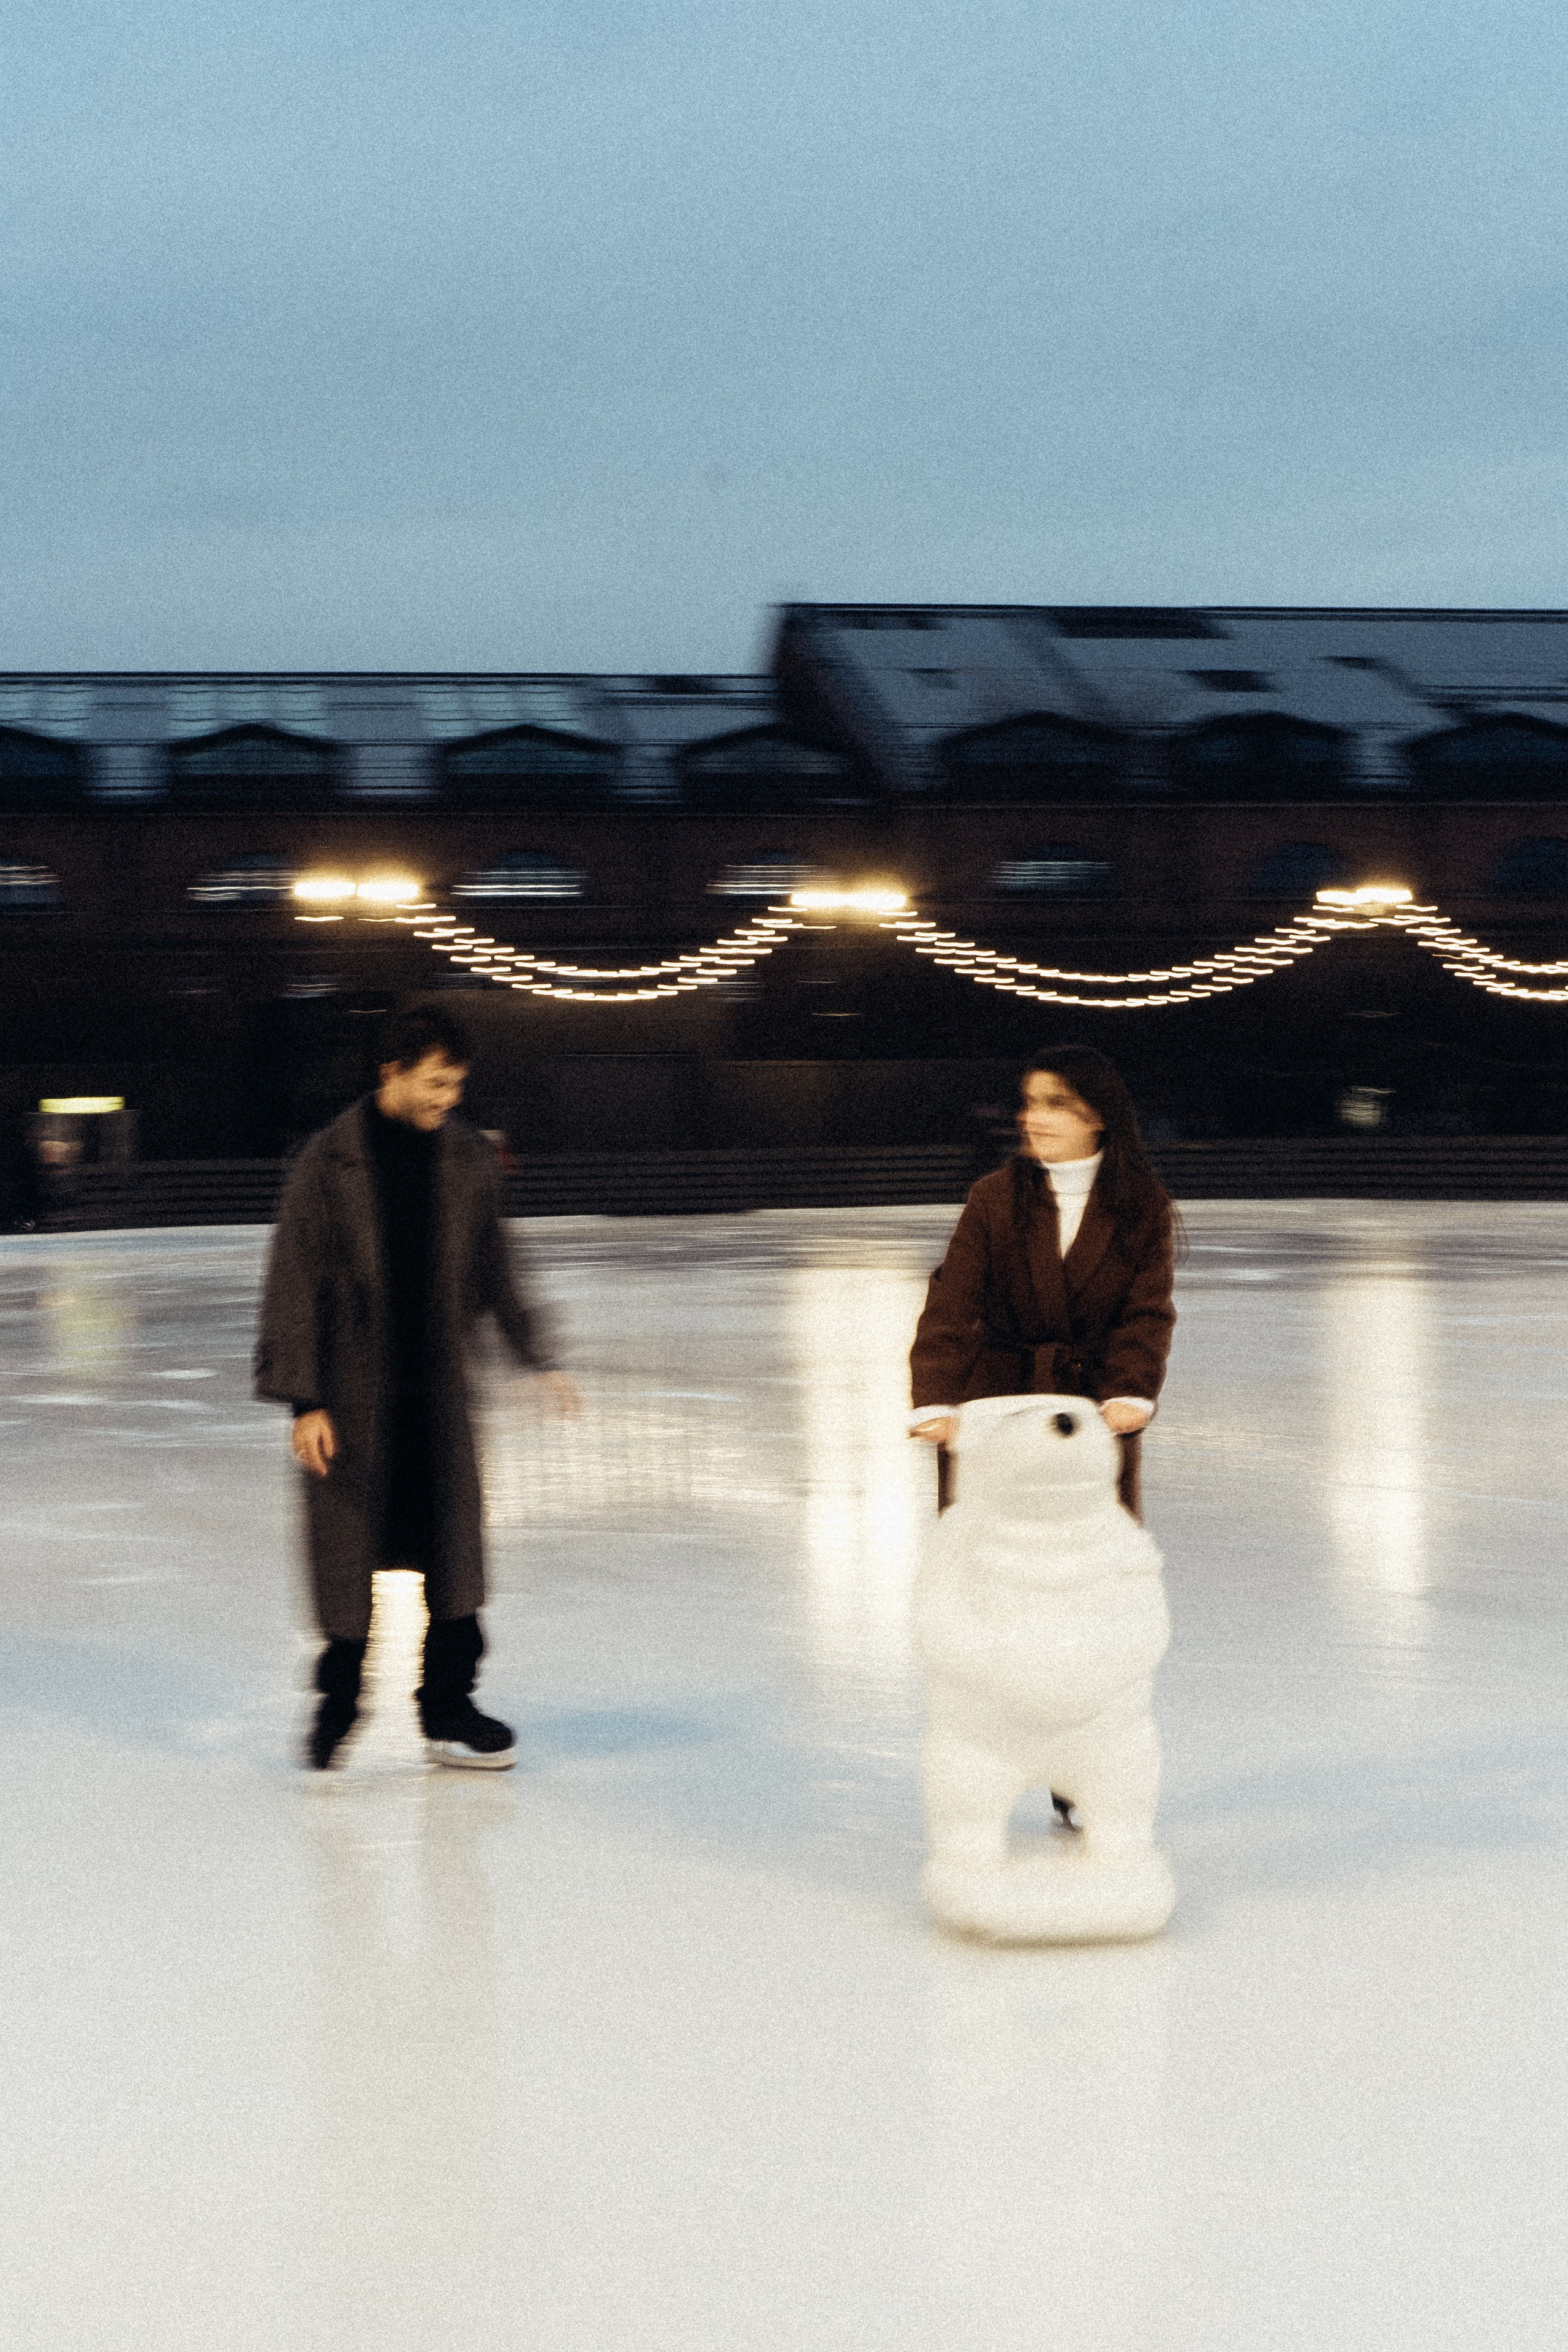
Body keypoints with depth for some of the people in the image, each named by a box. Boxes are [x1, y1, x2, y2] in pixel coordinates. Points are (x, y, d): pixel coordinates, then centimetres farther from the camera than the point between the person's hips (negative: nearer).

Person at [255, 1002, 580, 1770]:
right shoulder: (330, 1161, -9)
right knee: (348, 1554, 3)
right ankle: (337, 1705, 21)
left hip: (440, 1390, 4)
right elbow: (296, 1283, -9)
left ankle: (449, 1707, 13)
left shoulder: (467, 1158, 4)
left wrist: (536, 1357, 17)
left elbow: (493, 1269, 16)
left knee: (453, 1545, 2)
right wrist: (305, 1400, -13)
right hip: (354, 1394, -3)